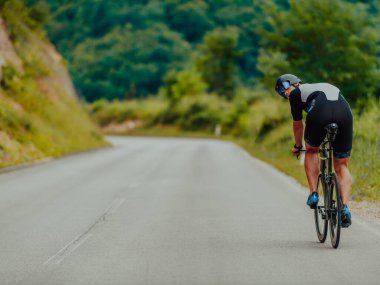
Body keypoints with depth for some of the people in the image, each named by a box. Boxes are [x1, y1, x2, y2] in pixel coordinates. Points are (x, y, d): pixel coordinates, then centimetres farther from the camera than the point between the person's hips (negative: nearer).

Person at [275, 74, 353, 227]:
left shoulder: (296, 93, 26)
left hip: (319, 113, -4)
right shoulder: (328, 86, 41)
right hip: (345, 113, 4)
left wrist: (297, 146, 52)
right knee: (342, 166, 14)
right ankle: (345, 208, -3)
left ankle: (313, 193, 15)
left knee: (311, 151, 27)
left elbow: (298, 125, 33)